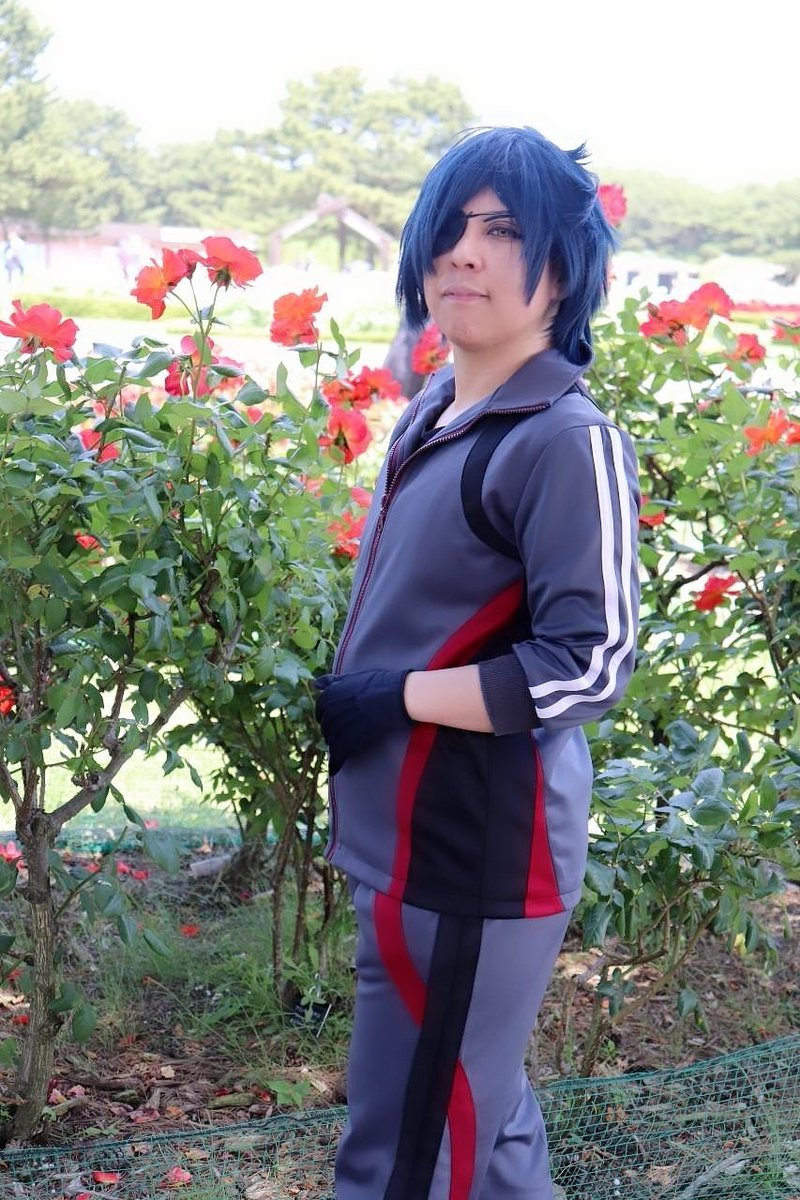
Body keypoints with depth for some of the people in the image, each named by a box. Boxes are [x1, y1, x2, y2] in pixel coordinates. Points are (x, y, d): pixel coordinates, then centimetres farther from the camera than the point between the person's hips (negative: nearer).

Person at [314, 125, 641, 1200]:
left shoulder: (567, 440, -17)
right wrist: (347, 696, 10)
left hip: (477, 856, -9)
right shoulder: (433, 414, 10)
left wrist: (396, 698, -18)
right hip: (419, 841, 9)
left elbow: (593, 664, -21)